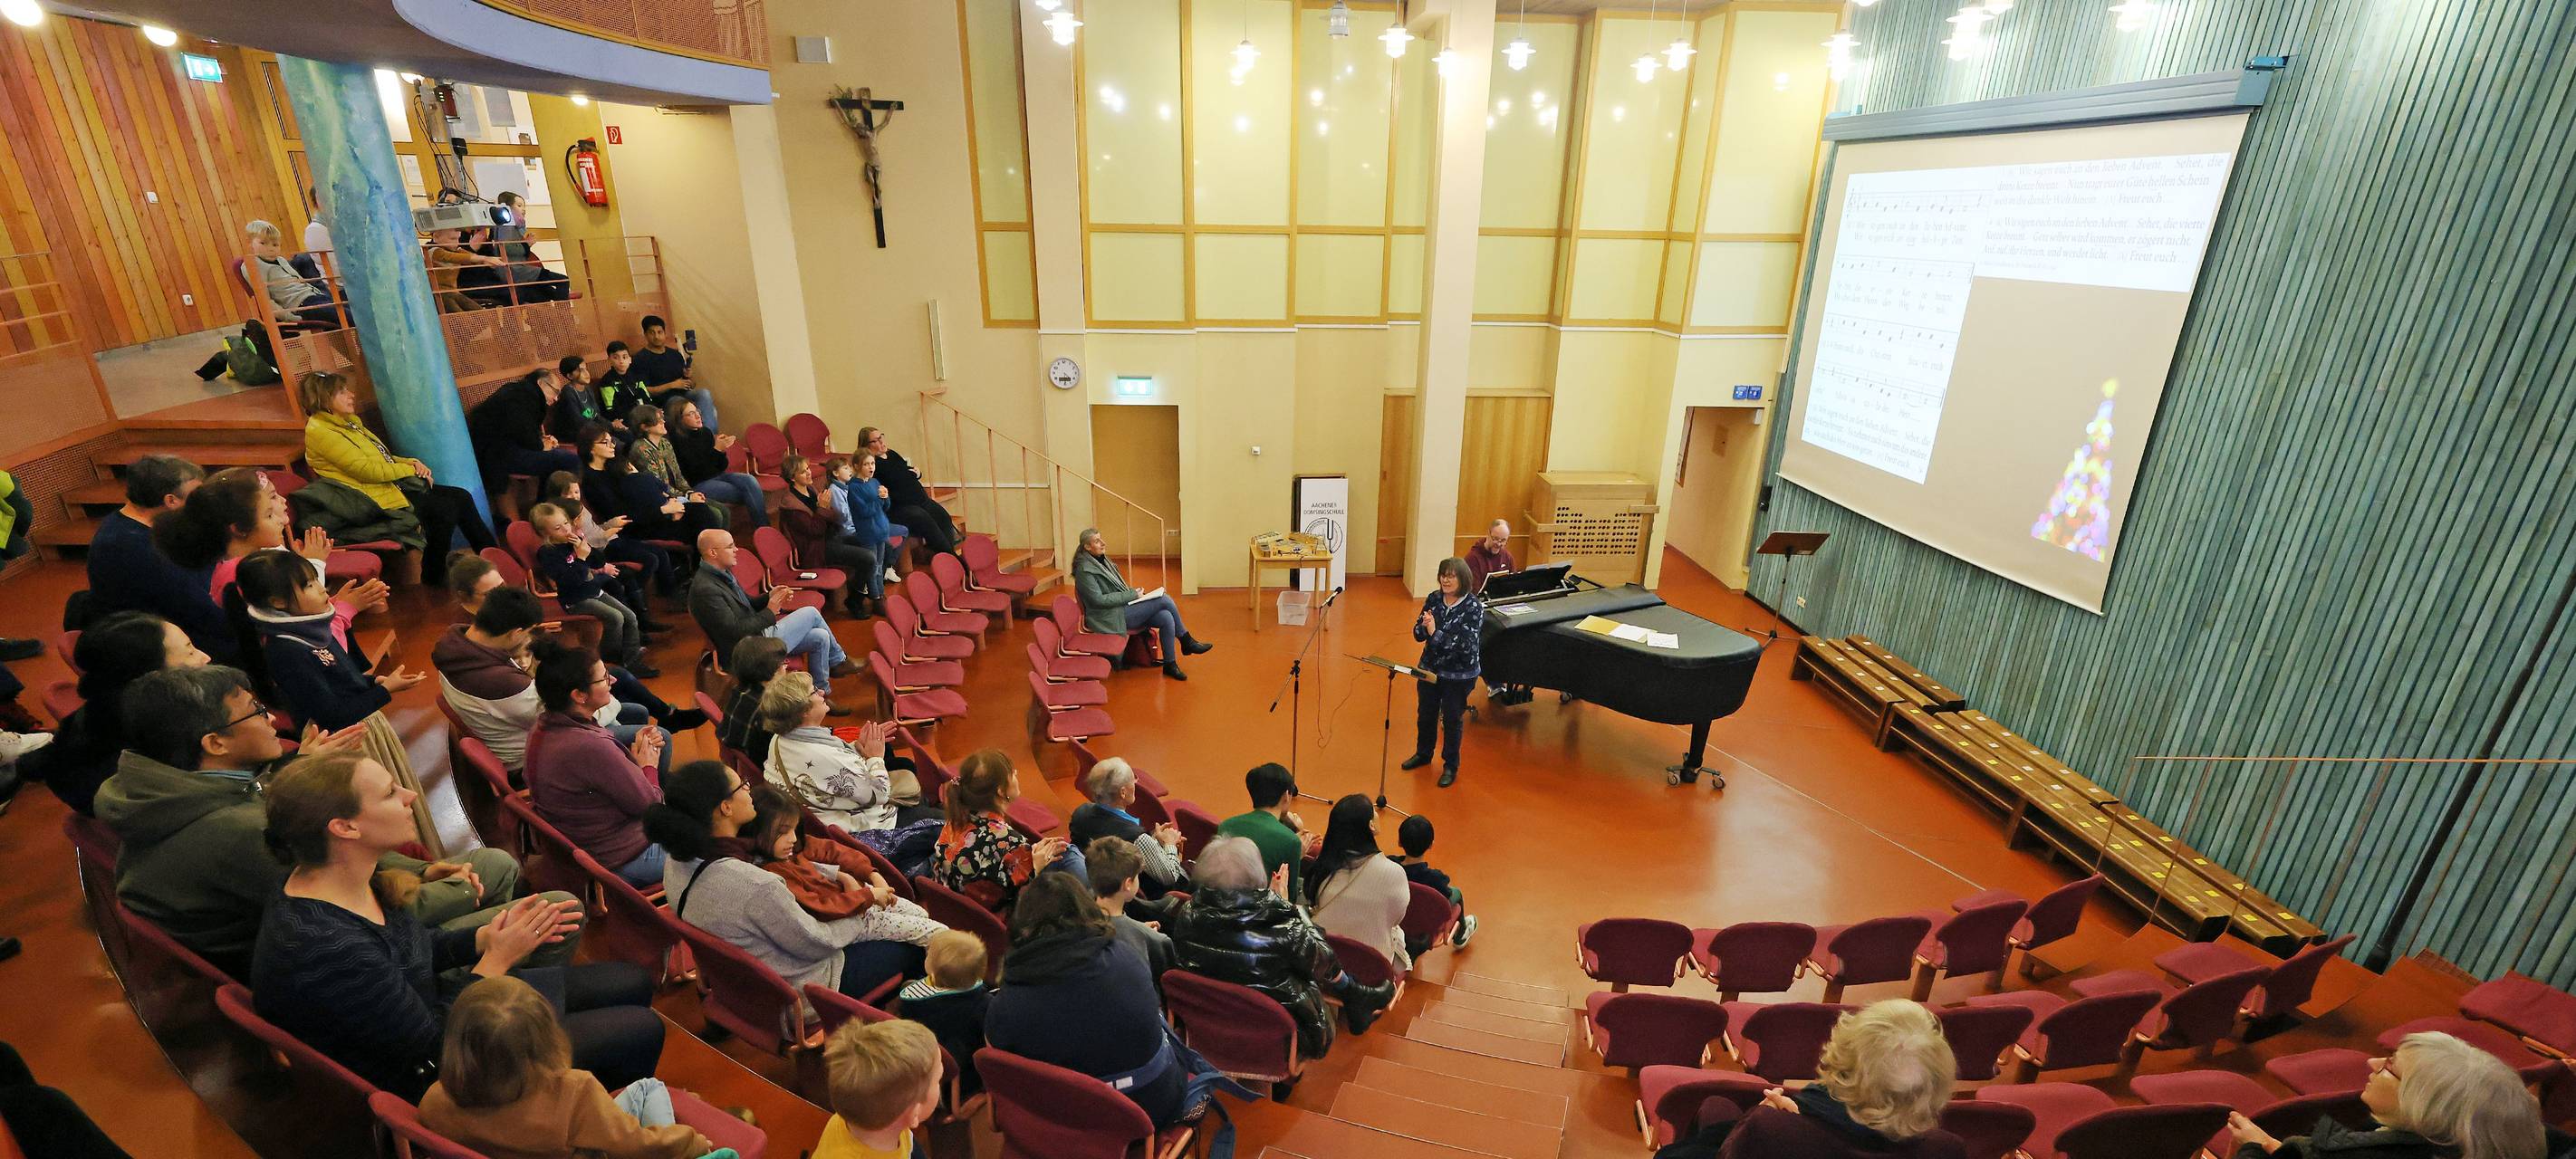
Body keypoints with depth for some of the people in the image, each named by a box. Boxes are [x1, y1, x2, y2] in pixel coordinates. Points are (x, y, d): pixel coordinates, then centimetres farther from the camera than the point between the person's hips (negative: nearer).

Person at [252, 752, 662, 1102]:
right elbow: (436, 1050, -26)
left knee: (634, 982, 13)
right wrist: (499, 958, -17)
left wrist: (487, 937, -6)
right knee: (642, 1030, -6)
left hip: (434, 1007, 9)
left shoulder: (350, 881, -9)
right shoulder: (324, 949, -36)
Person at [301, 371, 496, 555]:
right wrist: (410, 469, -10)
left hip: (392, 484, 9)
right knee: (446, 508, -21)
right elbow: (367, 470, -19)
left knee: (461, 497, -7)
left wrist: (414, 463, 0)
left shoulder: (347, 421, 16)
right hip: (380, 497, -9)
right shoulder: (319, 432, -12)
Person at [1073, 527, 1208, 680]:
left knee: (1166, 618, -16)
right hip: (1111, 618, -9)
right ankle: (1186, 641, -2)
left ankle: (1170, 665, -6)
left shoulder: (1102, 561, 16)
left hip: (1123, 609, 9)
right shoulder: (1085, 569, -12)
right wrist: (1132, 595, -16)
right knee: (1164, 600, -18)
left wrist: (1133, 593, 3)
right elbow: (1099, 600, -19)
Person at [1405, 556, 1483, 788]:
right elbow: (1418, 635, -2)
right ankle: (1423, 754, 43)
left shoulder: (1473, 606, -18)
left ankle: (1450, 766, 29)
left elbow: (1467, 644, -24)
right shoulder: (1433, 599, -5)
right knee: (1425, 714, 19)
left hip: (1459, 675, -4)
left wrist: (1436, 633, -29)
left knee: (1452, 719, 10)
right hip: (1429, 668, 4)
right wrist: (1424, 625, -24)